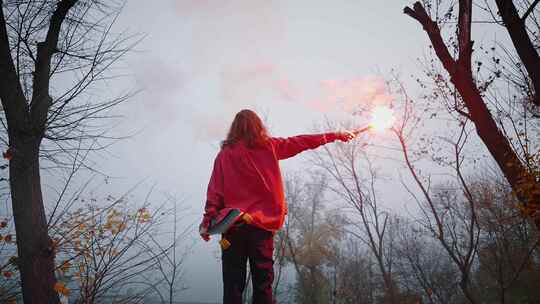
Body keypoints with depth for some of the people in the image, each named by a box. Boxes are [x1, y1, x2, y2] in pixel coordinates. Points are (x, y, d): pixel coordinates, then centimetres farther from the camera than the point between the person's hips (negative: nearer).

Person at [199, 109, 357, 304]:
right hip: (262, 224, 0)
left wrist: (207, 221, -5)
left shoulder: (225, 154, 3)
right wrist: (335, 135, 20)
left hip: (233, 224, 0)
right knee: (262, 284, 6)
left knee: (233, 283, 3)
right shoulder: (269, 146, 5)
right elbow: (300, 142, 11)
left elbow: (215, 190, -4)